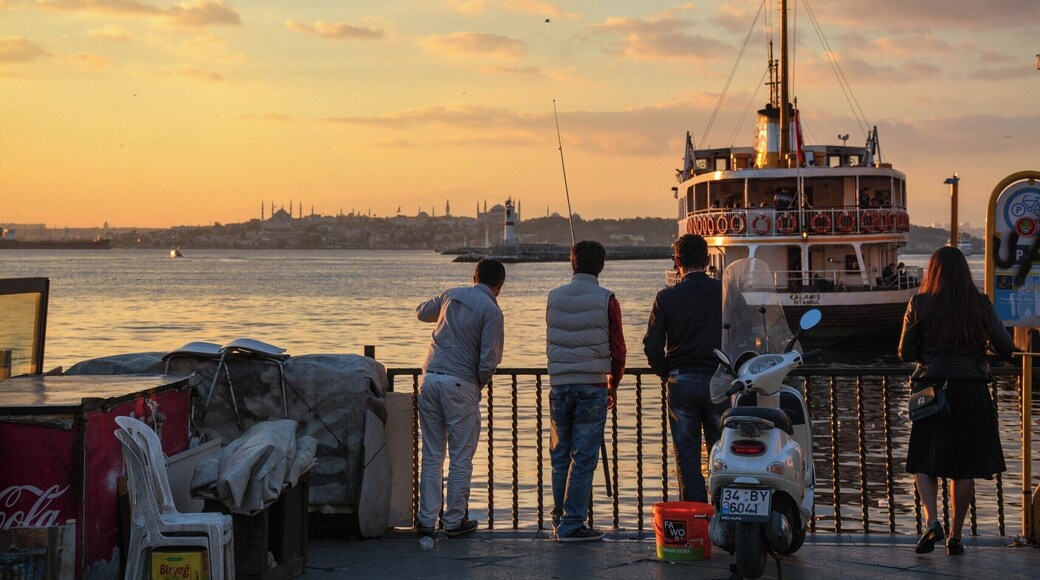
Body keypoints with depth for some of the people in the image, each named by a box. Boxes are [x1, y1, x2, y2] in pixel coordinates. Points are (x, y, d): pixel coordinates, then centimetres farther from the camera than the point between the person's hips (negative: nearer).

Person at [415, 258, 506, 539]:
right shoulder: (491, 310, -6)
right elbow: (489, 360, -11)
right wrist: (481, 383, 8)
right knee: (461, 457, 5)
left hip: (430, 377, 5)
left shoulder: (451, 295, 11)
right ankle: (454, 520, 9)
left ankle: (427, 519, 11)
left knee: (432, 455, 11)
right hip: (460, 384, -5)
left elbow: (422, 311, 32)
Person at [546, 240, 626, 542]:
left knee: (560, 456, 12)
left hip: (559, 384, 4)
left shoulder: (554, 297, 5)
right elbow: (618, 349, 0)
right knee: (584, 458, 0)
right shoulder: (606, 300, -5)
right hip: (592, 386, -4)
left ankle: (559, 521, 17)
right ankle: (572, 524, -1)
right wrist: (613, 385, 15)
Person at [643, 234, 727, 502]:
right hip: (718, 380, 1)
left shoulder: (666, 297, -3)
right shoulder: (725, 292, -1)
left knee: (687, 457, 5)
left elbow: (652, 346, -4)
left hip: (681, 382, 0)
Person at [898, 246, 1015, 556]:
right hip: (971, 391, 1)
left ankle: (931, 521, -11)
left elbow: (905, 353, 1)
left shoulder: (919, 304, -2)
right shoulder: (981, 304, 0)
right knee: (965, 466, 8)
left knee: (924, 461, 9)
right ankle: (955, 536, 10)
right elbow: (1006, 348, -1)